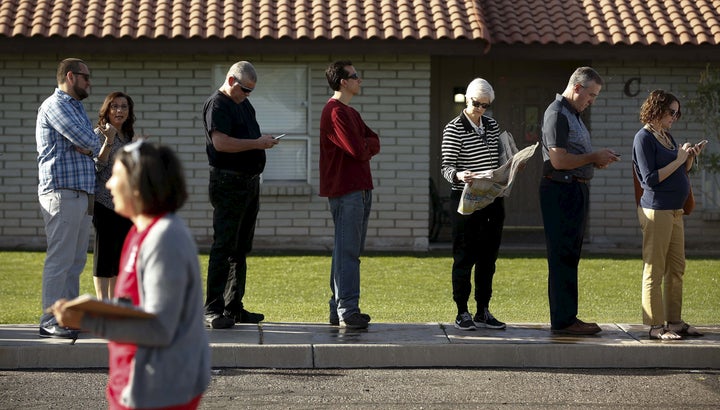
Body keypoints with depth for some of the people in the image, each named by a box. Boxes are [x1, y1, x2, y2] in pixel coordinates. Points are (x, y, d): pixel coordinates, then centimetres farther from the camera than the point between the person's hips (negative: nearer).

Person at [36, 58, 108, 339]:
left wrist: (86, 146, -10)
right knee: (60, 259, -10)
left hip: (81, 194, 10)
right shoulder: (55, 105, -7)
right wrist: (94, 144, 5)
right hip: (62, 192, -10)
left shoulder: (76, 107, 24)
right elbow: (90, 143, -17)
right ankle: (50, 322, -9)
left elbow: (92, 146, 12)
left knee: (76, 261, 11)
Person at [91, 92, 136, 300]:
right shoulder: (99, 134, -5)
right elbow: (97, 166, -17)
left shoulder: (127, 136, 17)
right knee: (104, 252, -6)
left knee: (120, 253, 9)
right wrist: (109, 140, -23)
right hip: (105, 203, -8)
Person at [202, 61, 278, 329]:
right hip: (228, 183, -10)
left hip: (250, 183, 10)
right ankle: (212, 310, -10)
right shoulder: (217, 104, -9)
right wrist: (256, 143, -19)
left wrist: (263, 142, 10)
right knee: (224, 248, -11)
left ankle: (234, 308, 16)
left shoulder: (245, 105, 20)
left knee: (241, 249, 11)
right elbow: (221, 143, -21)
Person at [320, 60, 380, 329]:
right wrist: (367, 147, 2)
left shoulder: (350, 113, 21)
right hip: (345, 191, -10)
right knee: (347, 252, -11)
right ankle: (347, 312, -12)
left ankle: (339, 310, 17)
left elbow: (374, 144, 14)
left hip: (360, 190, 10)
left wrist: (363, 146, -7)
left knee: (350, 251, 12)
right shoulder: (335, 112, -12)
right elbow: (358, 149, -19)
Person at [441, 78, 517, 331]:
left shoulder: (492, 126, 11)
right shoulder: (454, 129, -7)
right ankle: (462, 313, 5)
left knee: (488, 257, 9)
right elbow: (446, 167, -12)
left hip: (492, 200, 6)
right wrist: (458, 175, -32)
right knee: (464, 258, -1)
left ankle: (483, 312, 16)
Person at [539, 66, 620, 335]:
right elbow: (559, 160, -21)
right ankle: (562, 321, -6)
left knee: (570, 256, 13)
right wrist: (594, 157, -13)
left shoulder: (573, 114, 19)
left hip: (576, 191, 11)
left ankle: (567, 317, 18)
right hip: (561, 190, -11)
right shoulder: (557, 114, -13)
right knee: (563, 257, -8)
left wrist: (598, 159, 8)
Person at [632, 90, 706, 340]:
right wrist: (678, 160, -13)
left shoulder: (667, 137, 16)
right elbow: (651, 179, -16)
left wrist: (690, 158, 6)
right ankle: (656, 326, -4)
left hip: (675, 211, 9)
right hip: (656, 210, -9)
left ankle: (674, 321, 17)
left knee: (676, 269, 11)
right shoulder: (644, 138, -10)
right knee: (654, 270, -5)